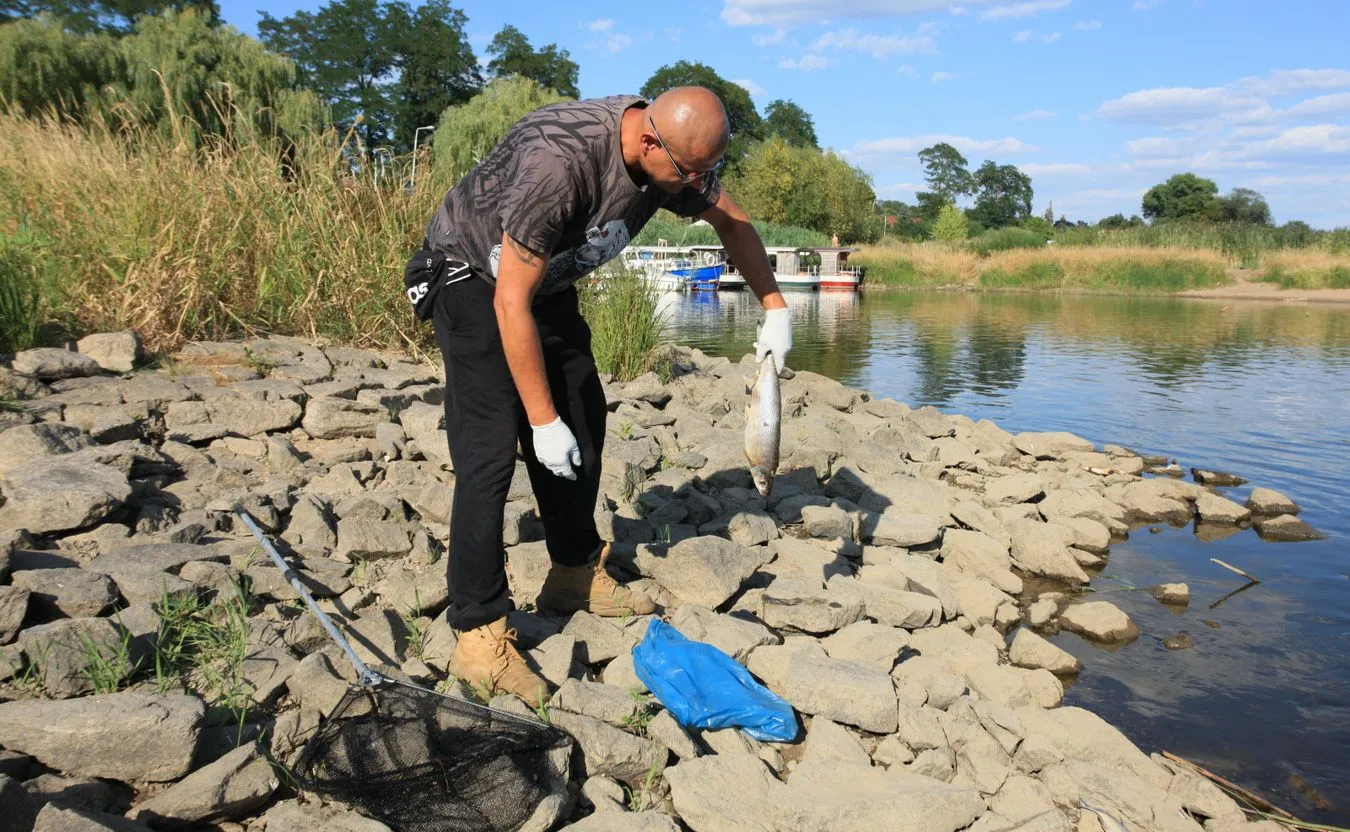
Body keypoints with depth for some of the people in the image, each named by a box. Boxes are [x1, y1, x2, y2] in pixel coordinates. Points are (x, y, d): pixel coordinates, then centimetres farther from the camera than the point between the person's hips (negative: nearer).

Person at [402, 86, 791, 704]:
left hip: (548, 281, 8)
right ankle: (479, 633, -9)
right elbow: (511, 304, -32)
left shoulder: (678, 156, -14)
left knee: (584, 423, 8)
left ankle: (576, 577, 23)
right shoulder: (560, 161, -37)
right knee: (490, 449, -16)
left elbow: (731, 219, 8)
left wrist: (775, 310, 3)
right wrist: (543, 421, -27)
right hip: (471, 277, -8)